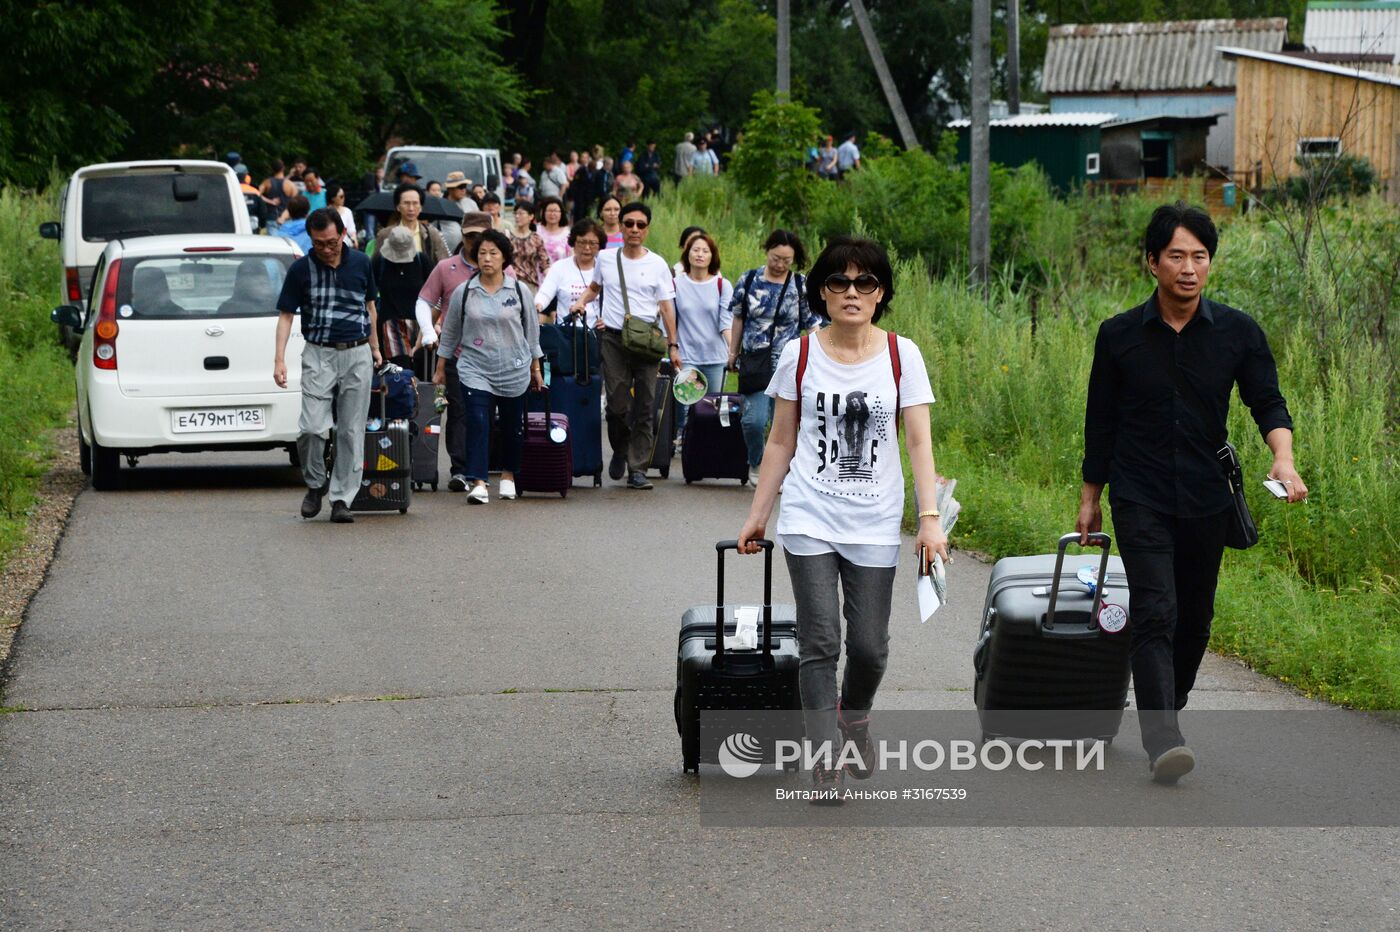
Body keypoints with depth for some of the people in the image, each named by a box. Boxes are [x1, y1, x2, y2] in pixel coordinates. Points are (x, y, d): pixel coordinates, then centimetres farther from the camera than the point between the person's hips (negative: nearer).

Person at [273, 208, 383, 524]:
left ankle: (341, 498, 8)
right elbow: (285, 315, 1)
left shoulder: (360, 263, 5)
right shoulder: (301, 269, -2)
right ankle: (315, 485, 12)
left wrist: (375, 348, 21)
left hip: (358, 355, 2)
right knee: (312, 428, -13)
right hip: (319, 355, -2)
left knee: (351, 432, 1)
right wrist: (279, 359, -9)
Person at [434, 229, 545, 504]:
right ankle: (478, 483, -17)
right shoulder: (463, 292, 1)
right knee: (477, 423, -14)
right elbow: (450, 332, 10)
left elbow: (532, 331, 10)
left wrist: (536, 368, 12)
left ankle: (508, 475, 30)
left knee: (512, 425, 11)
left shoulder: (519, 291, 2)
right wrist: (441, 368, 11)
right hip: (475, 369, -1)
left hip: (514, 370, 1)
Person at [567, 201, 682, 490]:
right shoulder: (606, 258, 8)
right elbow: (594, 286, 27)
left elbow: (667, 306, 3)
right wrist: (581, 302, 7)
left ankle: (637, 469, 0)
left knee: (643, 407, -2)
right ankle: (620, 450, 23)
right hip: (613, 337, 1)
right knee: (617, 402, -5)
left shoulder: (657, 264, 3)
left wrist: (673, 345, -1)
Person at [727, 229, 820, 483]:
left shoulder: (802, 286, 1)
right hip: (755, 362, 0)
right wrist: (733, 353, 21)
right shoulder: (747, 281, 4)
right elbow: (739, 319, 16)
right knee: (754, 419, -9)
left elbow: (813, 324, 5)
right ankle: (756, 464, 17)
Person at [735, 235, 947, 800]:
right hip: (809, 521, 0)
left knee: (869, 647, 1)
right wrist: (757, 516, 8)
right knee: (820, 643, -9)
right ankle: (825, 759, -4)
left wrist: (930, 518, -13)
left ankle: (854, 715, 33)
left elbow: (919, 441, -3)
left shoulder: (901, 355, 1)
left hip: (874, 525, 0)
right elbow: (781, 442, 9)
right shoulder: (800, 355, 2)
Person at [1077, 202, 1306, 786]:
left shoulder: (1237, 333, -1)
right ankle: (1163, 740, -24)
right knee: (1155, 615, -16)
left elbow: (1267, 402, -3)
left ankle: (1167, 709, 35)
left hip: (1206, 501, 2)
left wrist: (1283, 458, -23)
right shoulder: (1120, 336, -2)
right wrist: (1090, 497, 10)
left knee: (1194, 618, 12)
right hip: (1140, 500, -2)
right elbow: (1101, 422, 7)